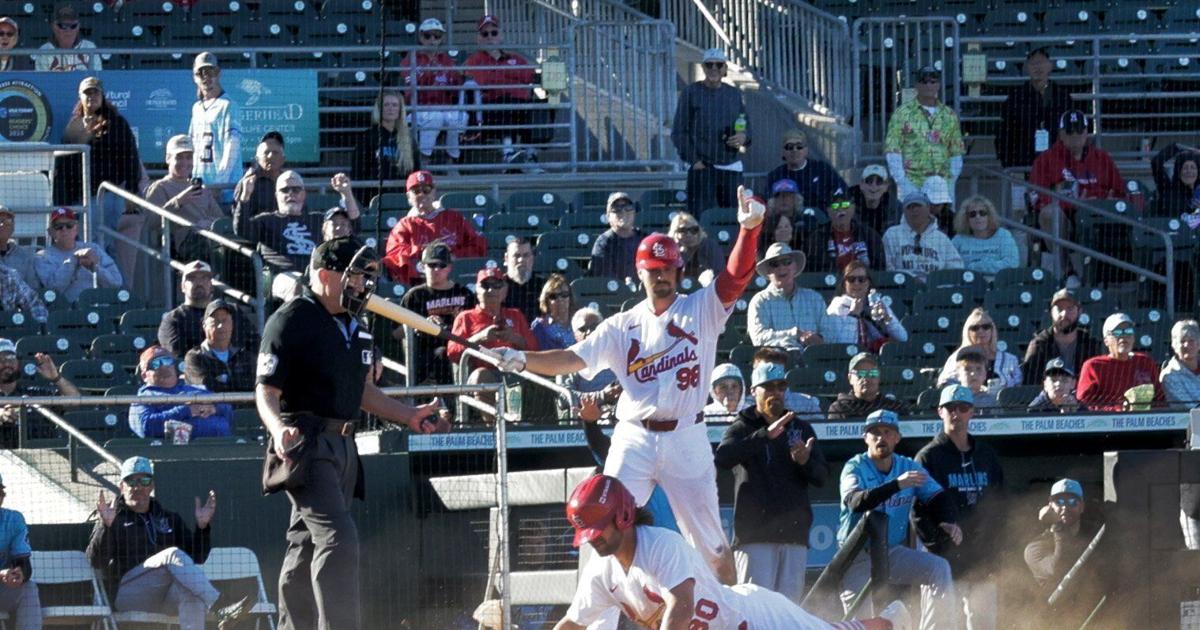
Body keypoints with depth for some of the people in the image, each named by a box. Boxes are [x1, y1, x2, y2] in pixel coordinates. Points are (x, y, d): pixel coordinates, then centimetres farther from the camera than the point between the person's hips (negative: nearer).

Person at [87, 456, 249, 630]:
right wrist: (106, 525, -21)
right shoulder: (113, 518, 12)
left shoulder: (169, 519, 25)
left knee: (191, 591, -34)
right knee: (174, 556, -29)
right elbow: (96, 560, -5)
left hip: (166, 599, 3)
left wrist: (202, 526, 0)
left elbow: (197, 557, 17)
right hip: (127, 594, -3)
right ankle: (221, 611, -42)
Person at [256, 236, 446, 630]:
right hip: (306, 446, -9)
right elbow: (266, 392, -15)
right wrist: (279, 428, -33)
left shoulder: (353, 326, 16)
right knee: (338, 539, -20)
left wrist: (409, 416, 26)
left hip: (342, 448, 9)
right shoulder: (291, 322, -10)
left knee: (306, 549, 12)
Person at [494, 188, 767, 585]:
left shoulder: (701, 310, 2)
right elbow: (573, 358, -2)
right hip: (634, 440, 1)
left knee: (709, 540, 7)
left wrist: (749, 228, -31)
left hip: (685, 440, -1)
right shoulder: (622, 326, 7)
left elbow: (736, 276, -13)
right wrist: (522, 360, -18)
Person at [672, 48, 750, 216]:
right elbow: (678, 132, 1)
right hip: (701, 167, -4)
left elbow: (747, 128, 19)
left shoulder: (735, 94, 14)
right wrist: (694, 160, -9)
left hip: (731, 167, 4)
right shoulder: (691, 93, 3)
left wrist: (744, 137, -6)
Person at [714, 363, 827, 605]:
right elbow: (722, 458, -17)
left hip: (795, 533, 4)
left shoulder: (801, 428, 17)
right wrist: (765, 435, -26)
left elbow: (821, 478, 10)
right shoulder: (743, 428, 5)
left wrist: (805, 461, -14)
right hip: (755, 534, -4)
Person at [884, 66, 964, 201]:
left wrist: (952, 179, 3)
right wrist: (901, 182, -9)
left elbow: (956, 153, 16)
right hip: (912, 184, -3)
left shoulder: (949, 115, 14)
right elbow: (892, 151, -1)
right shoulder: (903, 113, 4)